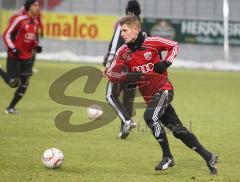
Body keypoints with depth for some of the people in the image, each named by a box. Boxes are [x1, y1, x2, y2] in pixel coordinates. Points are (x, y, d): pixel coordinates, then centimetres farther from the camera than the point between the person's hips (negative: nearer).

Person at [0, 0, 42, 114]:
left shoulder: (35, 23, 8)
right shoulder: (19, 19, -14)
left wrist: (36, 46, 3)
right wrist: (12, 49, -21)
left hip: (27, 58, 7)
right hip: (14, 57, -7)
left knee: (24, 84, 2)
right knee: (13, 83, -8)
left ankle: (11, 108, 12)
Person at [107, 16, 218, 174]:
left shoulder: (151, 42, -11)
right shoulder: (123, 52, 1)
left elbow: (175, 46, 2)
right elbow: (111, 74, -1)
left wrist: (165, 63, -13)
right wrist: (126, 75, -19)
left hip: (163, 89, -6)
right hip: (149, 96, 6)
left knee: (150, 117, -28)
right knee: (177, 128, 7)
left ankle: (168, 157, -15)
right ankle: (208, 157, 15)